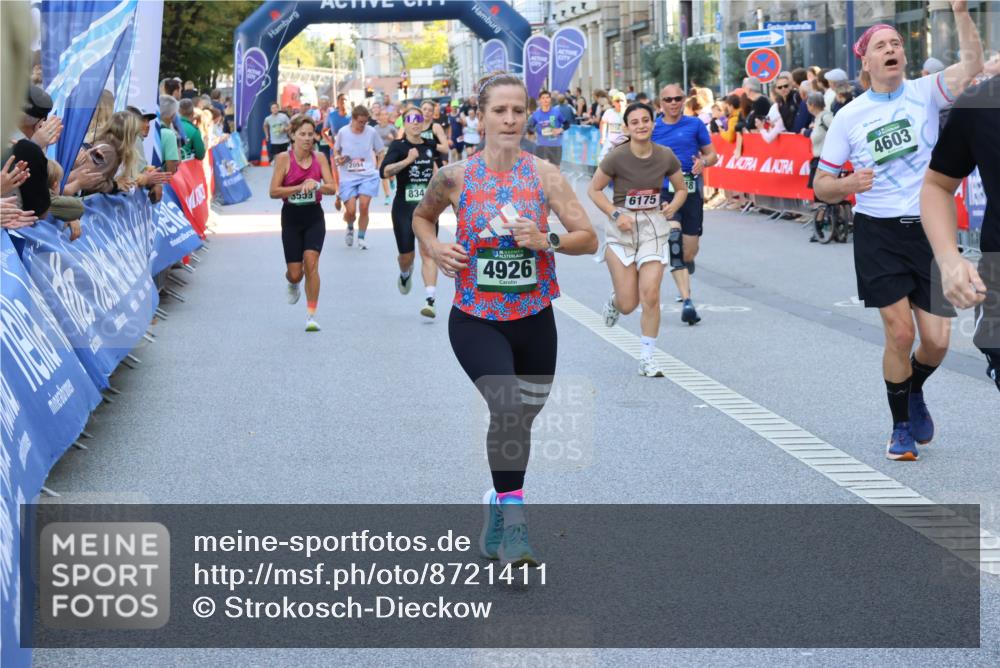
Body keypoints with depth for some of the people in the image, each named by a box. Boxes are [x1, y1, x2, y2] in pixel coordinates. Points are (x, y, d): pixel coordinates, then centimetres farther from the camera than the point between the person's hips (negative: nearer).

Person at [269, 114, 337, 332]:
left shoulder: (319, 158, 0)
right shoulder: (283, 158, -7)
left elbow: (332, 188, -2)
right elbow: (274, 192, -11)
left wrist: (316, 185, -22)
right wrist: (300, 187, -20)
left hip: (314, 217, 1)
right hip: (291, 218, -1)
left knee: (311, 262, -16)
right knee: (294, 272, 1)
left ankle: (311, 315, -9)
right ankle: (293, 284, 42)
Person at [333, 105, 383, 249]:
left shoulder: (371, 132, -5)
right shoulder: (342, 132, -5)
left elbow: (379, 151, 8)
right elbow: (335, 150, 10)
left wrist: (379, 168, -3)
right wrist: (338, 159, -10)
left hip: (368, 175, 0)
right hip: (348, 177, 0)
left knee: (364, 207, -11)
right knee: (350, 211, -7)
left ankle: (361, 238, 10)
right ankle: (350, 228, 29)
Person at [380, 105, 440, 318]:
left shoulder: (429, 146, 6)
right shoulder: (398, 146, -7)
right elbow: (384, 172, -23)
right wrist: (407, 160, -29)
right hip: (404, 207, -2)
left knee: (428, 252, -11)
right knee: (407, 255, 7)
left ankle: (430, 301, -17)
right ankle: (405, 275, 44)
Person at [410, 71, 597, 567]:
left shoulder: (544, 175, -6)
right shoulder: (456, 177, -6)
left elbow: (589, 239, -6)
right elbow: (421, 216, 14)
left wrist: (548, 241, -24)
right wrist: (435, 247, -6)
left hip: (534, 320, 3)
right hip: (475, 320, -2)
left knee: (522, 417, 16)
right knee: (509, 407, -25)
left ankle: (500, 503, 42)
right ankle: (511, 523, -15)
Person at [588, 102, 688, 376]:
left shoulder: (666, 156, -4)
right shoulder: (617, 157, -13)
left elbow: (682, 189, 11)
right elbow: (594, 190, -3)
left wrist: (672, 206, -7)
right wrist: (616, 214, -14)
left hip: (654, 225, 2)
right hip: (623, 227, -2)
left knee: (651, 296, -10)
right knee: (628, 304, -2)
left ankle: (647, 359, 4)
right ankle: (614, 302, 38)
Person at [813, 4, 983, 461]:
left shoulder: (925, 93, 0)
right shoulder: (849, 117, 1)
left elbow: (972, 65, -20)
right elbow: (820, 185, 5)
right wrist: (850, 184, -16)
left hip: (930, 231, 1)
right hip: (879, 234, -1)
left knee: (937, 341, -1)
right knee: (899, 332, -9)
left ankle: (914, 392, 34)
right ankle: (901, 428, 12)